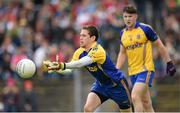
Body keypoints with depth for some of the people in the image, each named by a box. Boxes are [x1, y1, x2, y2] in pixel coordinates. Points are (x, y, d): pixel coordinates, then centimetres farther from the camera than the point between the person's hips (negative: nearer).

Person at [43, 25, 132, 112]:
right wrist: (55, 67, -36)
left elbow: (80, 63, -45)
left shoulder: (98, 51, -32)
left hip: (117, 84, -6)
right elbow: (70, 68, -17)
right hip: (101, 85, 6)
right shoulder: (79, 52, -8)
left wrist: (63, 65, -59)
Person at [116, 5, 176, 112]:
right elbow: (122, 53, 19)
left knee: (135, 97, -21)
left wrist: (169, 63, -1)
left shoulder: (145, 29, -8)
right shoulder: (123, 33, 8)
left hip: (146, 70, -6)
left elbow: (160, 45, 0)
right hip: (132, 72, 6)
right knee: (145, 102, 9)